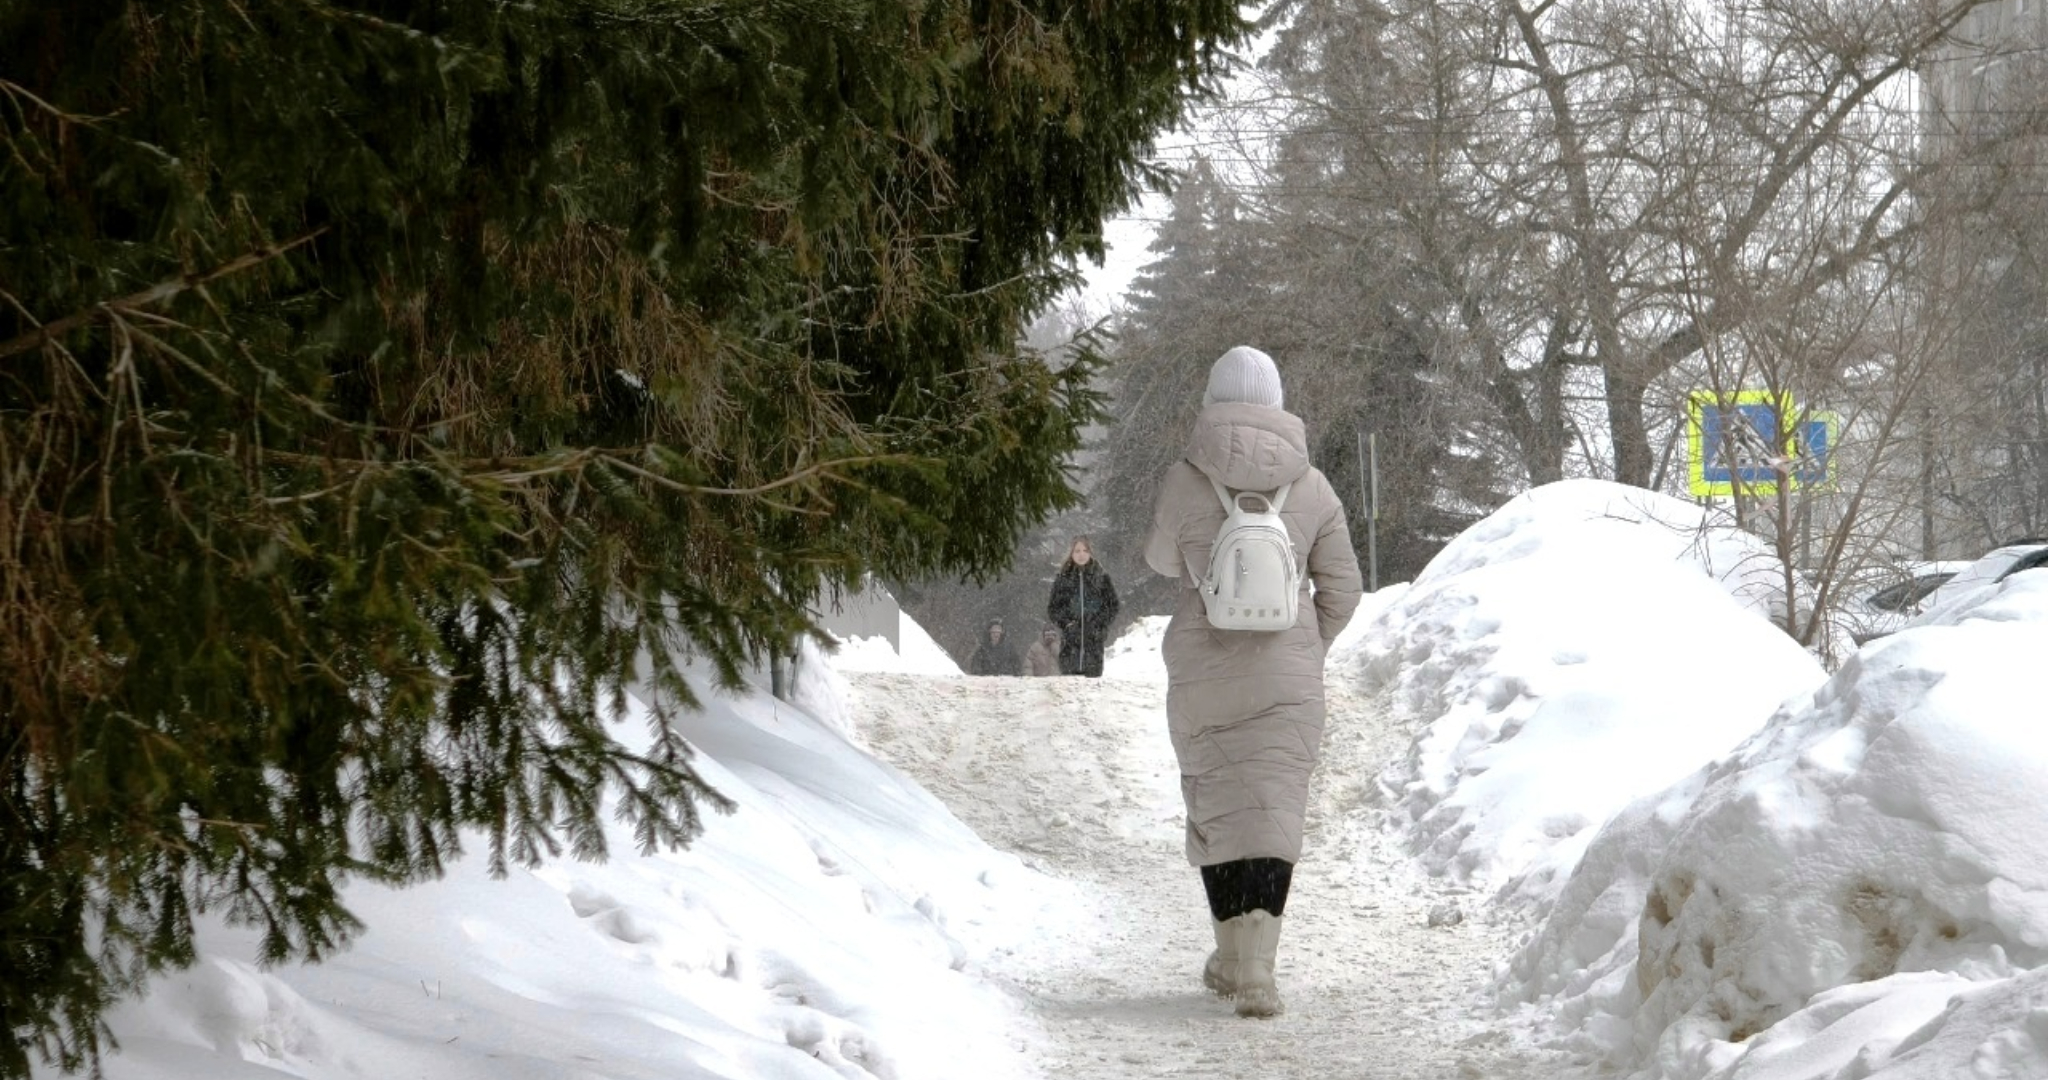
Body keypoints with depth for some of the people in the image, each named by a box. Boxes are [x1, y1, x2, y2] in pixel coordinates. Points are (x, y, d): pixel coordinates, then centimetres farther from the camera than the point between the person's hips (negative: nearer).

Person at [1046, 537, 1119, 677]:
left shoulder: (1101, 577, 8)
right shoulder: (1063, 578, 9)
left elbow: (1112, 605, 12)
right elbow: (1052, 608, 13)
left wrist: (1100, 623, -2)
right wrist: (1065, 623, -3)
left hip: (1094, 639, 0)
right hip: (1070, 640, 0)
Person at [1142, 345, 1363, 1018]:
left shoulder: (1185, 483, -9)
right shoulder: (1311, 487, -1)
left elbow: (1163, 562, 9)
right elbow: (1342, 588, 5)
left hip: (1203, 673, -1)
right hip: (1287, 677, 1)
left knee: (1216, 810, 13)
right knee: (1273, 810, 0)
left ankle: (1236, 956, 17)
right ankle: (1255, 966, -12)